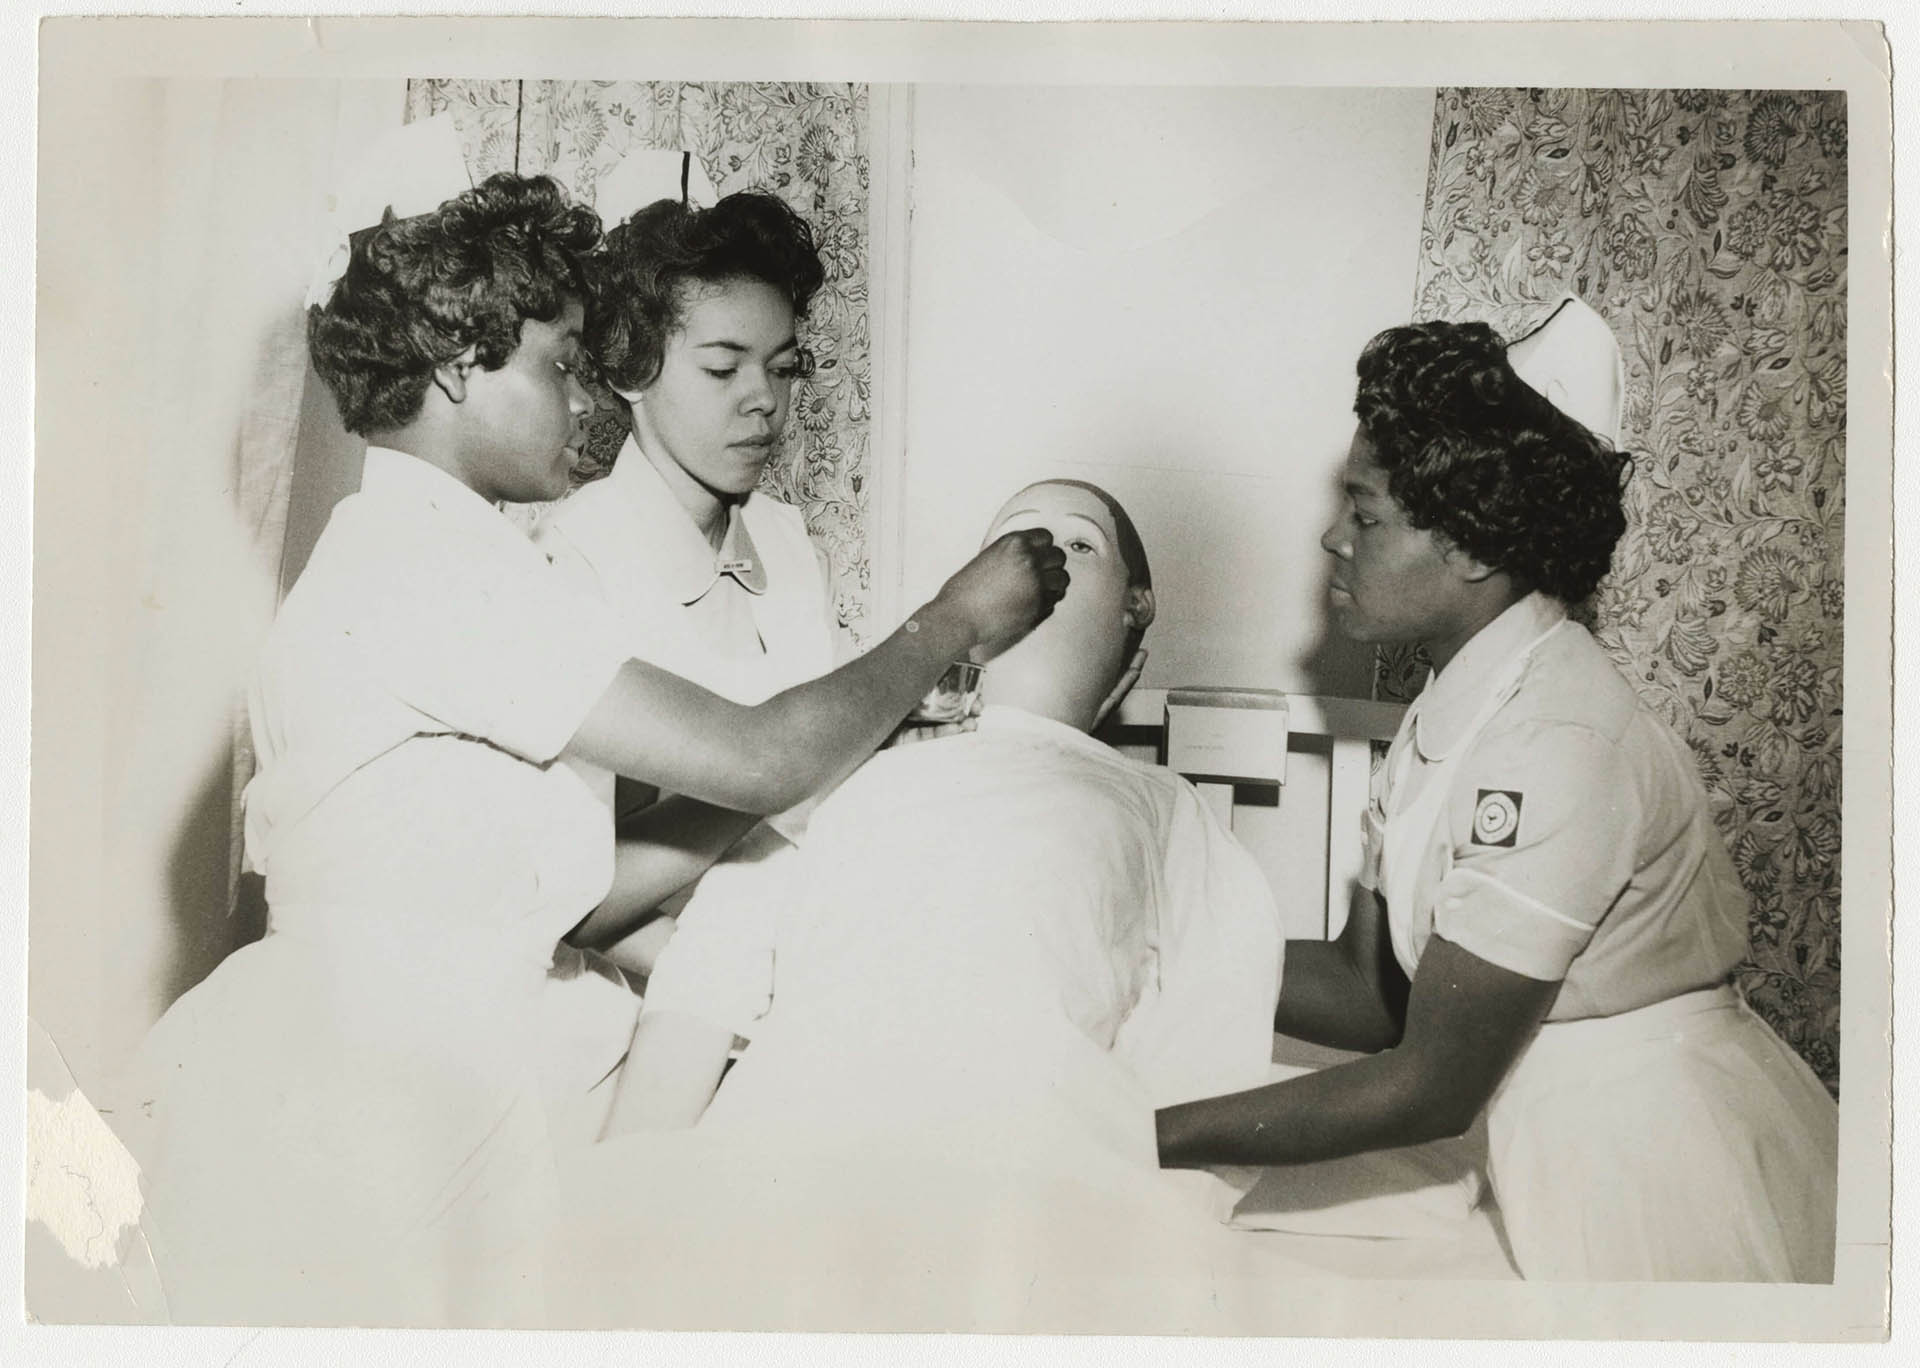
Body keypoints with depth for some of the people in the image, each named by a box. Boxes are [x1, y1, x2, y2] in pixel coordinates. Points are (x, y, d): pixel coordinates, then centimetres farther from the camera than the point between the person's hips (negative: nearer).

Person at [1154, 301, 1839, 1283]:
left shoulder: (1561, 745, -24)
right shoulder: (1448, 718, 4)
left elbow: (1431, 1088, -22)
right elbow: (1371, 989, 2)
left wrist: (1146, 1137, -20)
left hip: (1667, 1180, -7)